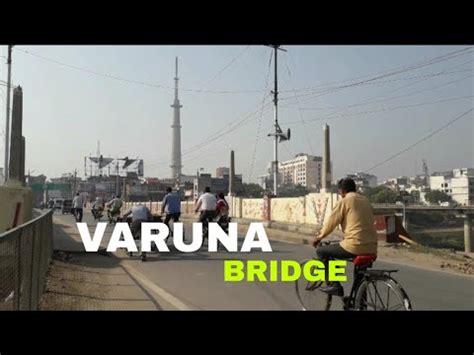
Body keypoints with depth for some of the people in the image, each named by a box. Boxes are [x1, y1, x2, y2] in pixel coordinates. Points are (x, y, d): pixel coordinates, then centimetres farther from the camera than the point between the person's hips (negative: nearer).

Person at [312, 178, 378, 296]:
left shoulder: (344, 201, -4)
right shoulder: (365, 200, 17)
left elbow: (330, 223, -1)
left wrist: (318, 237, 16)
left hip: (354, 245, -7)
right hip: (371, 247, 8)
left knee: (321, 251, 10)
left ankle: (334, 285, 6)